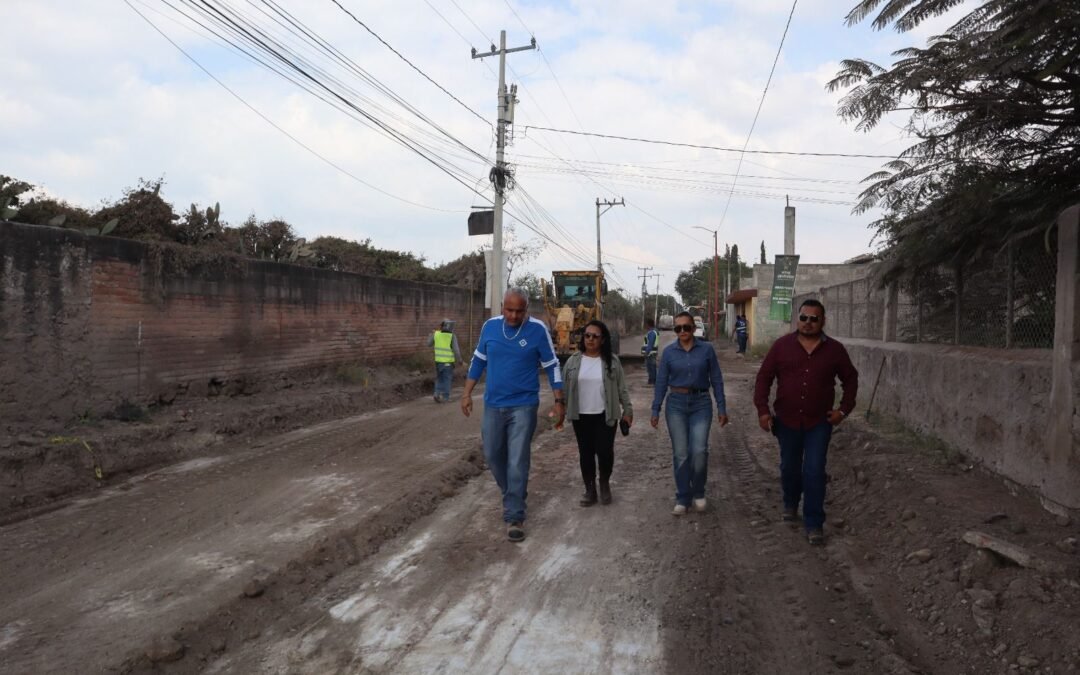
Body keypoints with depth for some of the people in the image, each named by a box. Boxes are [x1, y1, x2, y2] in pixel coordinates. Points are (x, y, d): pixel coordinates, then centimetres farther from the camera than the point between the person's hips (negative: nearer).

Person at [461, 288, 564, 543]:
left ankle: (514, 517, 3)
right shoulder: (490, 326, 0)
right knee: (492, 454, 14)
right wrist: (467, 393, 8)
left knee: (517, 461, -5)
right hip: (493, 405, 4)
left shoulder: (537, 329, -10)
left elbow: (552, 366, -3)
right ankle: (512, 493, 39)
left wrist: (559, 401, -5)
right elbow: (478, 360, 11)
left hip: (524, 405, -4)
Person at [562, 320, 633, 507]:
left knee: (605, 451, -4)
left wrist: (627, 409, 1)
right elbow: (564, 387, 6)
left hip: (605, 416, -1)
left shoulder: (612, 361, -2)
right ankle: (589, 488, 21)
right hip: (581, 416, 2)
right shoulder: (573, 360, 2)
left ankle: (605, 484, 23)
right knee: (586, 453, 7)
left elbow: (622, 388, 3)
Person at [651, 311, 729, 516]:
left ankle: (698, 492, 13)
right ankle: (682, 498, 16)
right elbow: (661, 382, 4)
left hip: (701, 404, -1)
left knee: (699, 451, -12)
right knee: (680, 453, 3)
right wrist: (655, 410, 2)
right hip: (676, 404, 1)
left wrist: (721, 408, -1)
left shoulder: (706, 349, -2)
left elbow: (716, 380, 2)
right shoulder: (668, 352, 0)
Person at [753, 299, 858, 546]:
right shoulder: (782, 345, -3)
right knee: (789, 467, 17)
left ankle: (814, 524, 4)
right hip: (787, 420, 1)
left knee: (814, 472, -5)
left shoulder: (834, 349, -2)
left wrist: (844, 409, 1)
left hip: (819, 422, -1)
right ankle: (790, 503, 43)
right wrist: (762, 410, -8)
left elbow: (850, 379, 11)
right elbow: (764, 377, -1)